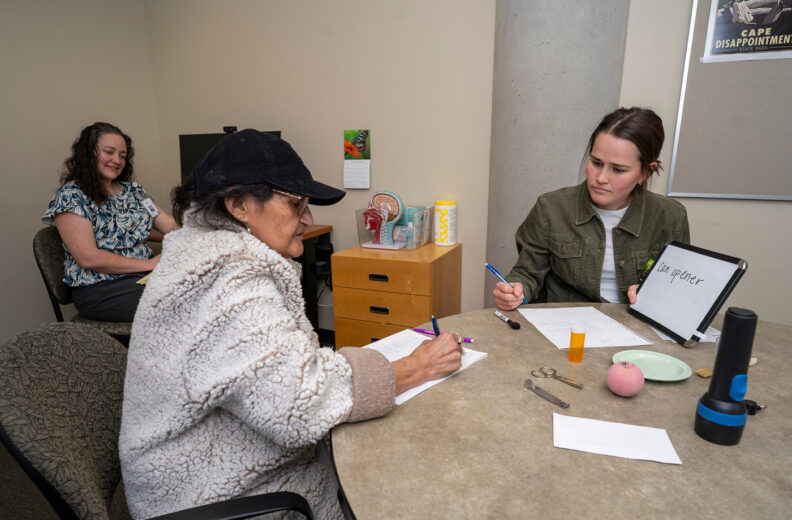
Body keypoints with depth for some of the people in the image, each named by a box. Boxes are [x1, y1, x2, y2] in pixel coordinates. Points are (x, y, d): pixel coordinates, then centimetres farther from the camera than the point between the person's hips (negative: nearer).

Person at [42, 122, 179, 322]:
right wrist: (149, 264, -15)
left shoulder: (132, 190, 17)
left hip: (145, 275, 6)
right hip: (99, 288, -6)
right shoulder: (70, 196, -1)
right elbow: (89, 258, -12)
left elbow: (171, 226, 11)